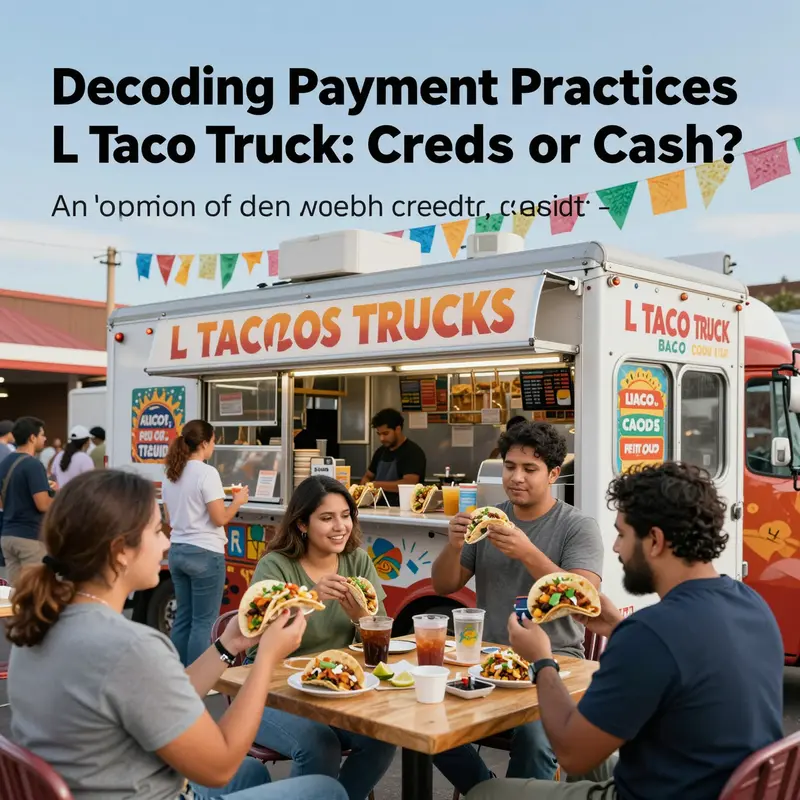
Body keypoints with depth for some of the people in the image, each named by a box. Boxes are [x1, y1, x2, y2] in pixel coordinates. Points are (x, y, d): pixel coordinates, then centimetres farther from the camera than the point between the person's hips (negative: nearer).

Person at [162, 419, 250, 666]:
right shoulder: (207, 473, -15)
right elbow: (219, 518, -16)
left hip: (177, 551, 8)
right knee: (203, 621, 0)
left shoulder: (171, 474, 9)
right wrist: (238, 501, 0)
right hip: (205, 554, -8)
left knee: (184, 617, 16)